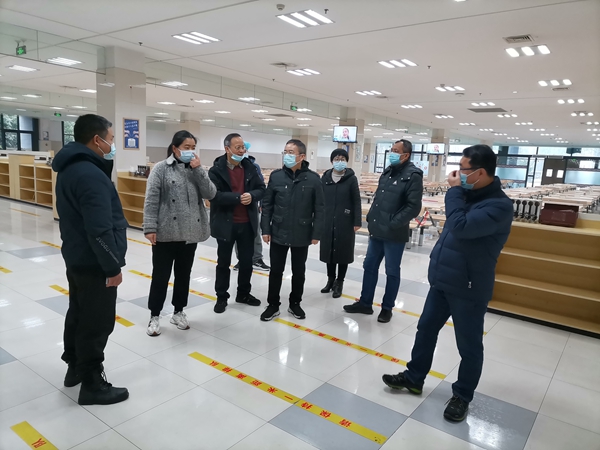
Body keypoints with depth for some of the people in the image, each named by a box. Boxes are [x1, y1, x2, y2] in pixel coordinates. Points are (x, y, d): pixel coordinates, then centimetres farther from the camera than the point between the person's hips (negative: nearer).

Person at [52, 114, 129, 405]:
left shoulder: (70, 167, 8)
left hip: (77, 258, 11)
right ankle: (92, 385, 16)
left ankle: (75, 367, 40)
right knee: (97, 323, 2)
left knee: (79, 314, 23)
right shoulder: (90, 174, -26)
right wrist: (113, 266, -21)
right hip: (94, 264, -11)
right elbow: (100, 230, -28)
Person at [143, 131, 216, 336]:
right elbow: (151, 200, -8)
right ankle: (154, 315, 20)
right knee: (160, 275, 4)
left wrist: (198, 169, -10)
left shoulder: (196, 169, 9)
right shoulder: (161, 169, -3)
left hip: (191, 233, 4)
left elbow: (210, 194, -4)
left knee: (184, 274, 14)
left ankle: (178, 312, 29)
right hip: (165, 233, -4)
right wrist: (150, 228, -14)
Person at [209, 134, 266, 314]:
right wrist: (238, 197, -24)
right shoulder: (216, 170, -10)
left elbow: (261, 189, 4)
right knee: (223, 263, 9)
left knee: (247, 261, 15)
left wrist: (252, 196, -17)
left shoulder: (250, 168, 4)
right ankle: (222, 297, 24)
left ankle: (244, 293, 32)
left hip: (247, 223, 4)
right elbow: (215, 195, -21)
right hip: (226, 224, -4)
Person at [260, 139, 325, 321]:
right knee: (276, 271, 10)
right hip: (278, 234, 1)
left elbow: (319, 208, -3)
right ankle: (273, 305, 25)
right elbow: (267, 204, 2)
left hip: (302, 235, -1)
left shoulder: (313, 179, -6)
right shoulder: (276, 176, -2)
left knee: (299, 272, 14)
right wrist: (265, 229, -2)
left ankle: (295, 304, 31)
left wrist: (316, 233, -5)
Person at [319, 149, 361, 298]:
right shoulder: (325, 178, 4)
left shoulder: (351, 179, -4)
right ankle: (330, 279, 28)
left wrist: (357, 221, -8)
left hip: (345, 223, -3)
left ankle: (339, 283, 19)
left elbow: (356, 202, -4)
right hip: (327, 221, 3)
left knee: (343, 251, 5)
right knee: (329, 250, 11)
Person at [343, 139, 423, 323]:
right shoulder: (388, 172, 12)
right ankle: (365, 303, 28)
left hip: (394, 234, -8)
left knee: (392, 272, 7)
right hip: (377, 231, 8)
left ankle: (387, 308, 22)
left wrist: (393, 224, -17)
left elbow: (413, 207, -18)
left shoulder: (412, 175, -12)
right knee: (369, 267, 15)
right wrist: (371, 219, 10)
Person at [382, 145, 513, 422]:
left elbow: (461, 226, -33)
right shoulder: (469, 194, 7)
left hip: (468, 288, -8)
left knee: (469, 345, 9)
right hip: (441, 280, 9)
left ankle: (462, 396, 28)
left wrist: (454, 190, -20)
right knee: (426, 329, 17)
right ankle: (414, 378, 33)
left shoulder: (498, 205, -20)